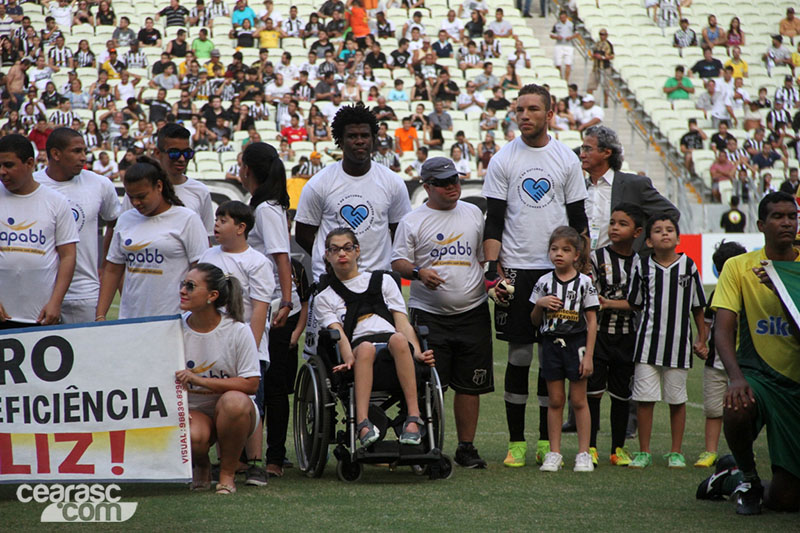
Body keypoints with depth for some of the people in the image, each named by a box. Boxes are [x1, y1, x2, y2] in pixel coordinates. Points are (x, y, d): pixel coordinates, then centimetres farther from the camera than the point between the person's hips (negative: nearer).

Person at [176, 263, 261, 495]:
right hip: (193, 410, 1)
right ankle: (201, 466, 7)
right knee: (191, 437, -34)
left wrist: (200, 380, -24)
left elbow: (251, 384, -15)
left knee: (233, 401, -37)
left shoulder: (237, 331, -11)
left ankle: (227, 474, -14)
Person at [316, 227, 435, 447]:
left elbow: (403, 323, 16)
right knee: (365, 348, -39)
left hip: (394, 343, 1)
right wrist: (349, 359, -18)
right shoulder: (324, 298, 23)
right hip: (359, 347, -1)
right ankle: (363, 423, -53)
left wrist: (417, 352, -4)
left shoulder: (383, 281, 27)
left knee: (398, 339, -38)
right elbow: (338, 334, 4)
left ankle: (414, 417, -45)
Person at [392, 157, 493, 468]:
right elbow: (398, 262, -2)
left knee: (470, 385, 4)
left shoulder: (473, 214, 13)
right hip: (429, 314, -3)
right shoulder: (412, 221, 1)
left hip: (473, 312, 3)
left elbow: (485, 255, 21)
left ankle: (466, 447, 11)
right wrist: (418, 272, -20)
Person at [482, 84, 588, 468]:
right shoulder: (502, 160, 2)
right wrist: (492, 268, -10)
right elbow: (494, 221, 0)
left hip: (559, 269, 2)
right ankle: (516, 442, 6)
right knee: (519, 356, -1)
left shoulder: (567, 159, 6)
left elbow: (578, 219, 10)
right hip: (516, 270, -2)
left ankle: (547, 440, 12)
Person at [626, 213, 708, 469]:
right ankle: (644, 452, 9)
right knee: (644, 399, -1)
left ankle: (676, 452, 17)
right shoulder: (642, 268, 1)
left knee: (677, 400, 7)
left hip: (679, 342, 0)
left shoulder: (688, 266, 1)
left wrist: (701, 340, 10)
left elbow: (697, 306, 9)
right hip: (648, 343, 0)